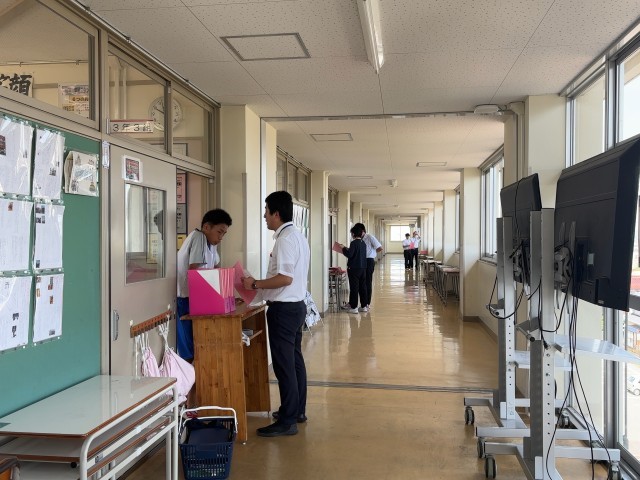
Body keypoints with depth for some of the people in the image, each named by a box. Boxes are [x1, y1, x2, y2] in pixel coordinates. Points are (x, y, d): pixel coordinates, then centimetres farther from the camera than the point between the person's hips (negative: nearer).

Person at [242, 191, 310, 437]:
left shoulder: (285, 239, -18)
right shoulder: (297, 235, 13)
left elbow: (285, 278, -25)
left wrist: (255, 284, -16)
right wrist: (261, 284, 16)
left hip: (284, 308, -10)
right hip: (296, 304, 10)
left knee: (284, 364, -4)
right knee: (295, 359, 17)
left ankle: (287, 421, 3)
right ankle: (297, 410, 29)